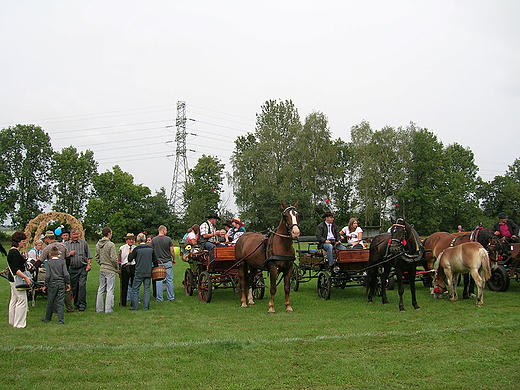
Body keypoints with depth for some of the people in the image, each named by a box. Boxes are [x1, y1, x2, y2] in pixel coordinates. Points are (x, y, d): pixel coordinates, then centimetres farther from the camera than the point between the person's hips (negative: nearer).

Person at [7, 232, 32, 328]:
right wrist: (26, 277, -31)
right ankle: (19, 323, -2)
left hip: (13, 279, 11)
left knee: (14, 299, 17)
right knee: (22, 300, -6)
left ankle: (12, 321, 26)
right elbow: (15, 269, -26)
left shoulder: (12, 251, 12)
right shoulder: (15, 253, -20)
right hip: (16, 279, -11)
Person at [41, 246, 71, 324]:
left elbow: (47, 276, -8)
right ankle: (61, 319, -2)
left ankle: (47, 318, 27)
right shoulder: (62, 262, -2)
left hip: (52, 284, -1)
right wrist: (68, 283, 6)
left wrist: (46, 285, 3)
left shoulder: (49, 262, -6)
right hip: (61, 284, 1)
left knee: (50, 302, 12)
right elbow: (66, 274, -5)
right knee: (60, 302, 2)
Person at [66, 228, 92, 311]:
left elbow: (89, 255, 7)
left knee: (82, 285, -11)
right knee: (74, 287, 6)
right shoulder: (66, 244, 9)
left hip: (83, 268, -2)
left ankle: (82, 304, -5)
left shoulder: (83, 243, 7)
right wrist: (69, 254, -7)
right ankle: (76, 304, 18)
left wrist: (89, 264, -3)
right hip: (72, 269, 2)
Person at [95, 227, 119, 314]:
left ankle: (99, 308, 18)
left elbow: (97, 257, 12)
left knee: (101, 289, 14)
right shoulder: (111, 244, -16)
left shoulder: (98, 244, 7)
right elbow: (114, 259, -16)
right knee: (110, 290, -1)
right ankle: (108, 309, 1)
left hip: (102, 270, 7)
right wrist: (117, 268, -3)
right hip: (110, 270, -7)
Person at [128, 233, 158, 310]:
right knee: (147, 289, 8)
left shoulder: (136, 249, -10)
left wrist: (130, 253, 14)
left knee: (135, 289, 5)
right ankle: (146, 307, 8)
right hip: (148, 272, 3)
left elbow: (130, 259, -4)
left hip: (139, 273, -3)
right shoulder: (151, 248, 1)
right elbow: (155, 261, 5)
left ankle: (134, 306, 6)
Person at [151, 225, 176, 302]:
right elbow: (172, 251, -3)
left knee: (158, 280, 5)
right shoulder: (168, 239, -5)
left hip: (158, 262, 1)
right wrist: (174, 259, 12)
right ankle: (171, 297, 12)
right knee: (169, 280, 6)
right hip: (168, 262, -1)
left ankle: (159, 298, 7)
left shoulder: (153, 240, -1)